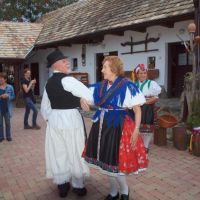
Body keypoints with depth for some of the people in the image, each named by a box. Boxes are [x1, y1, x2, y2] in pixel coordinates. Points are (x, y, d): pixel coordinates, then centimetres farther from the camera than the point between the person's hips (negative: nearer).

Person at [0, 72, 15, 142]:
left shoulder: (10, 87, -3)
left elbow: (13, 96, 1)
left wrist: (7, 96, -18)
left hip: (7, 108, 0)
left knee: (7, 123, 12)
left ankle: (8, 136, 25)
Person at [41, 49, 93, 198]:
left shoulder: (49, 83, 9)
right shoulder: (67, 79, -16)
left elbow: (45, 108, 16)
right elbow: (90, 95, -21)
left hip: (54, 119, 7)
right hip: (70, 119, -7)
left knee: (59, 152, 16)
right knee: (75, 152, 9)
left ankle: (62, 185, 30)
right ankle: (78, 186, 25)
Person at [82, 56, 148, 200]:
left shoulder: (127, 86, -11)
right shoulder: (101, 86, 7)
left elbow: (137, 109, -10)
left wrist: (136, 130, -15)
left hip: (118, 128, -6)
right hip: (102, 127, 7)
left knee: (114, 163, -2)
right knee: (105, 161, 15)